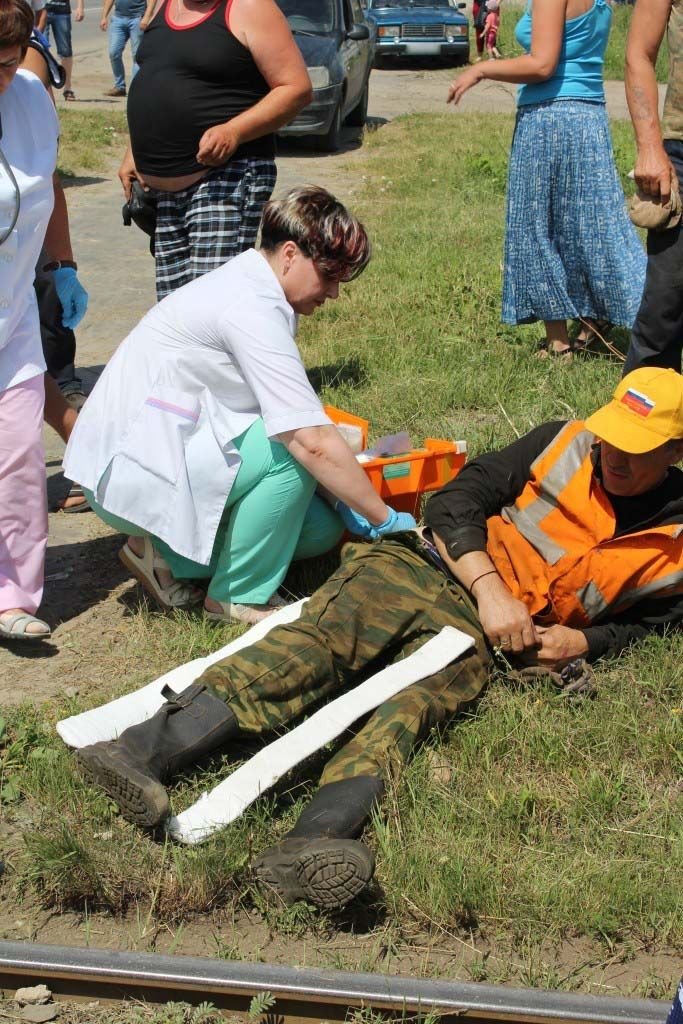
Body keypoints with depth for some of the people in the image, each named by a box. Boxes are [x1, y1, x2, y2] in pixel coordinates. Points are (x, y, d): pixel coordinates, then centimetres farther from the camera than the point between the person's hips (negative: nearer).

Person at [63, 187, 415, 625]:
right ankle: (239, 596, -11)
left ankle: (166, 553, 10)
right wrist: (387, 519, -19)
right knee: (294, 444, -26)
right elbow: (312, 441, -28)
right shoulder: (253, 309, -22)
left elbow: (289, 411, 12)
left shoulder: (248, 286, 10)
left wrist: (352, 506, 4)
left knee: (321, 529, 2)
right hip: (128, 472, -10)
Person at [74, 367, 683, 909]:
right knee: (317, 644, -27)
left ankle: (311, 846, -61)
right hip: (420, 568, 1)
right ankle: (142, 752, -45)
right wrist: (490, 588, -10)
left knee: (411, 707, -33)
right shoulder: (562, 446, 11)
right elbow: (456, 502, 6)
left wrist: (582, 642, -1)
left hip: (477, 634, -1)